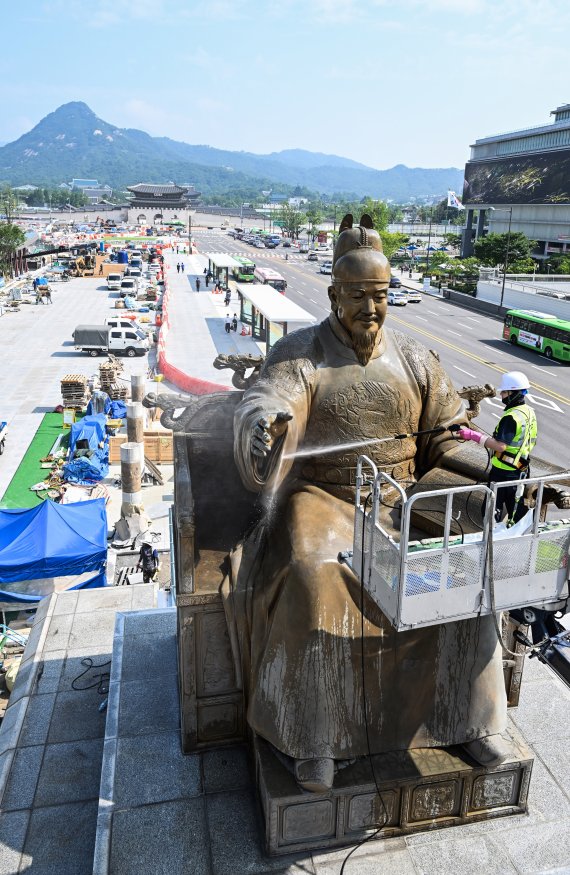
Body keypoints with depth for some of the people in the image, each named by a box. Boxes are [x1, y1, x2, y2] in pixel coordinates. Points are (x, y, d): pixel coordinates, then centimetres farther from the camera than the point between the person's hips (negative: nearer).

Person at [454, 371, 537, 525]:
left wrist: (474, 435, -29)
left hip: (504, 471, -9)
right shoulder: (529, 412, 6)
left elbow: (501, 446, -29)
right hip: (522, 470, 9)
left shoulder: (511, 417, -24)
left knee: (493, 510, 2)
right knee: (516, 506, 21)